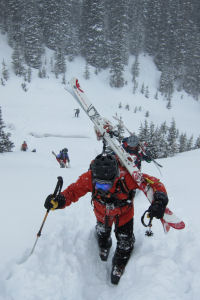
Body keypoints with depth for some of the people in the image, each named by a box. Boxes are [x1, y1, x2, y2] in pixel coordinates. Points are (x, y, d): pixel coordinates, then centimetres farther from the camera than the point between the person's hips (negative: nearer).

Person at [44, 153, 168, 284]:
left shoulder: (126, 176, -45)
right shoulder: (89, 178, -40)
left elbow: (153, 183, -39)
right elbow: (74, 190, -26)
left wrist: (160, 199, -57)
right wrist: (58, 201, -45)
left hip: (124, 212, -2)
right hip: (102, 212, 2)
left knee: (125, 242, 6)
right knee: (102, 234, 28)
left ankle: (119, 266, 40)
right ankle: (104, 246, 67)